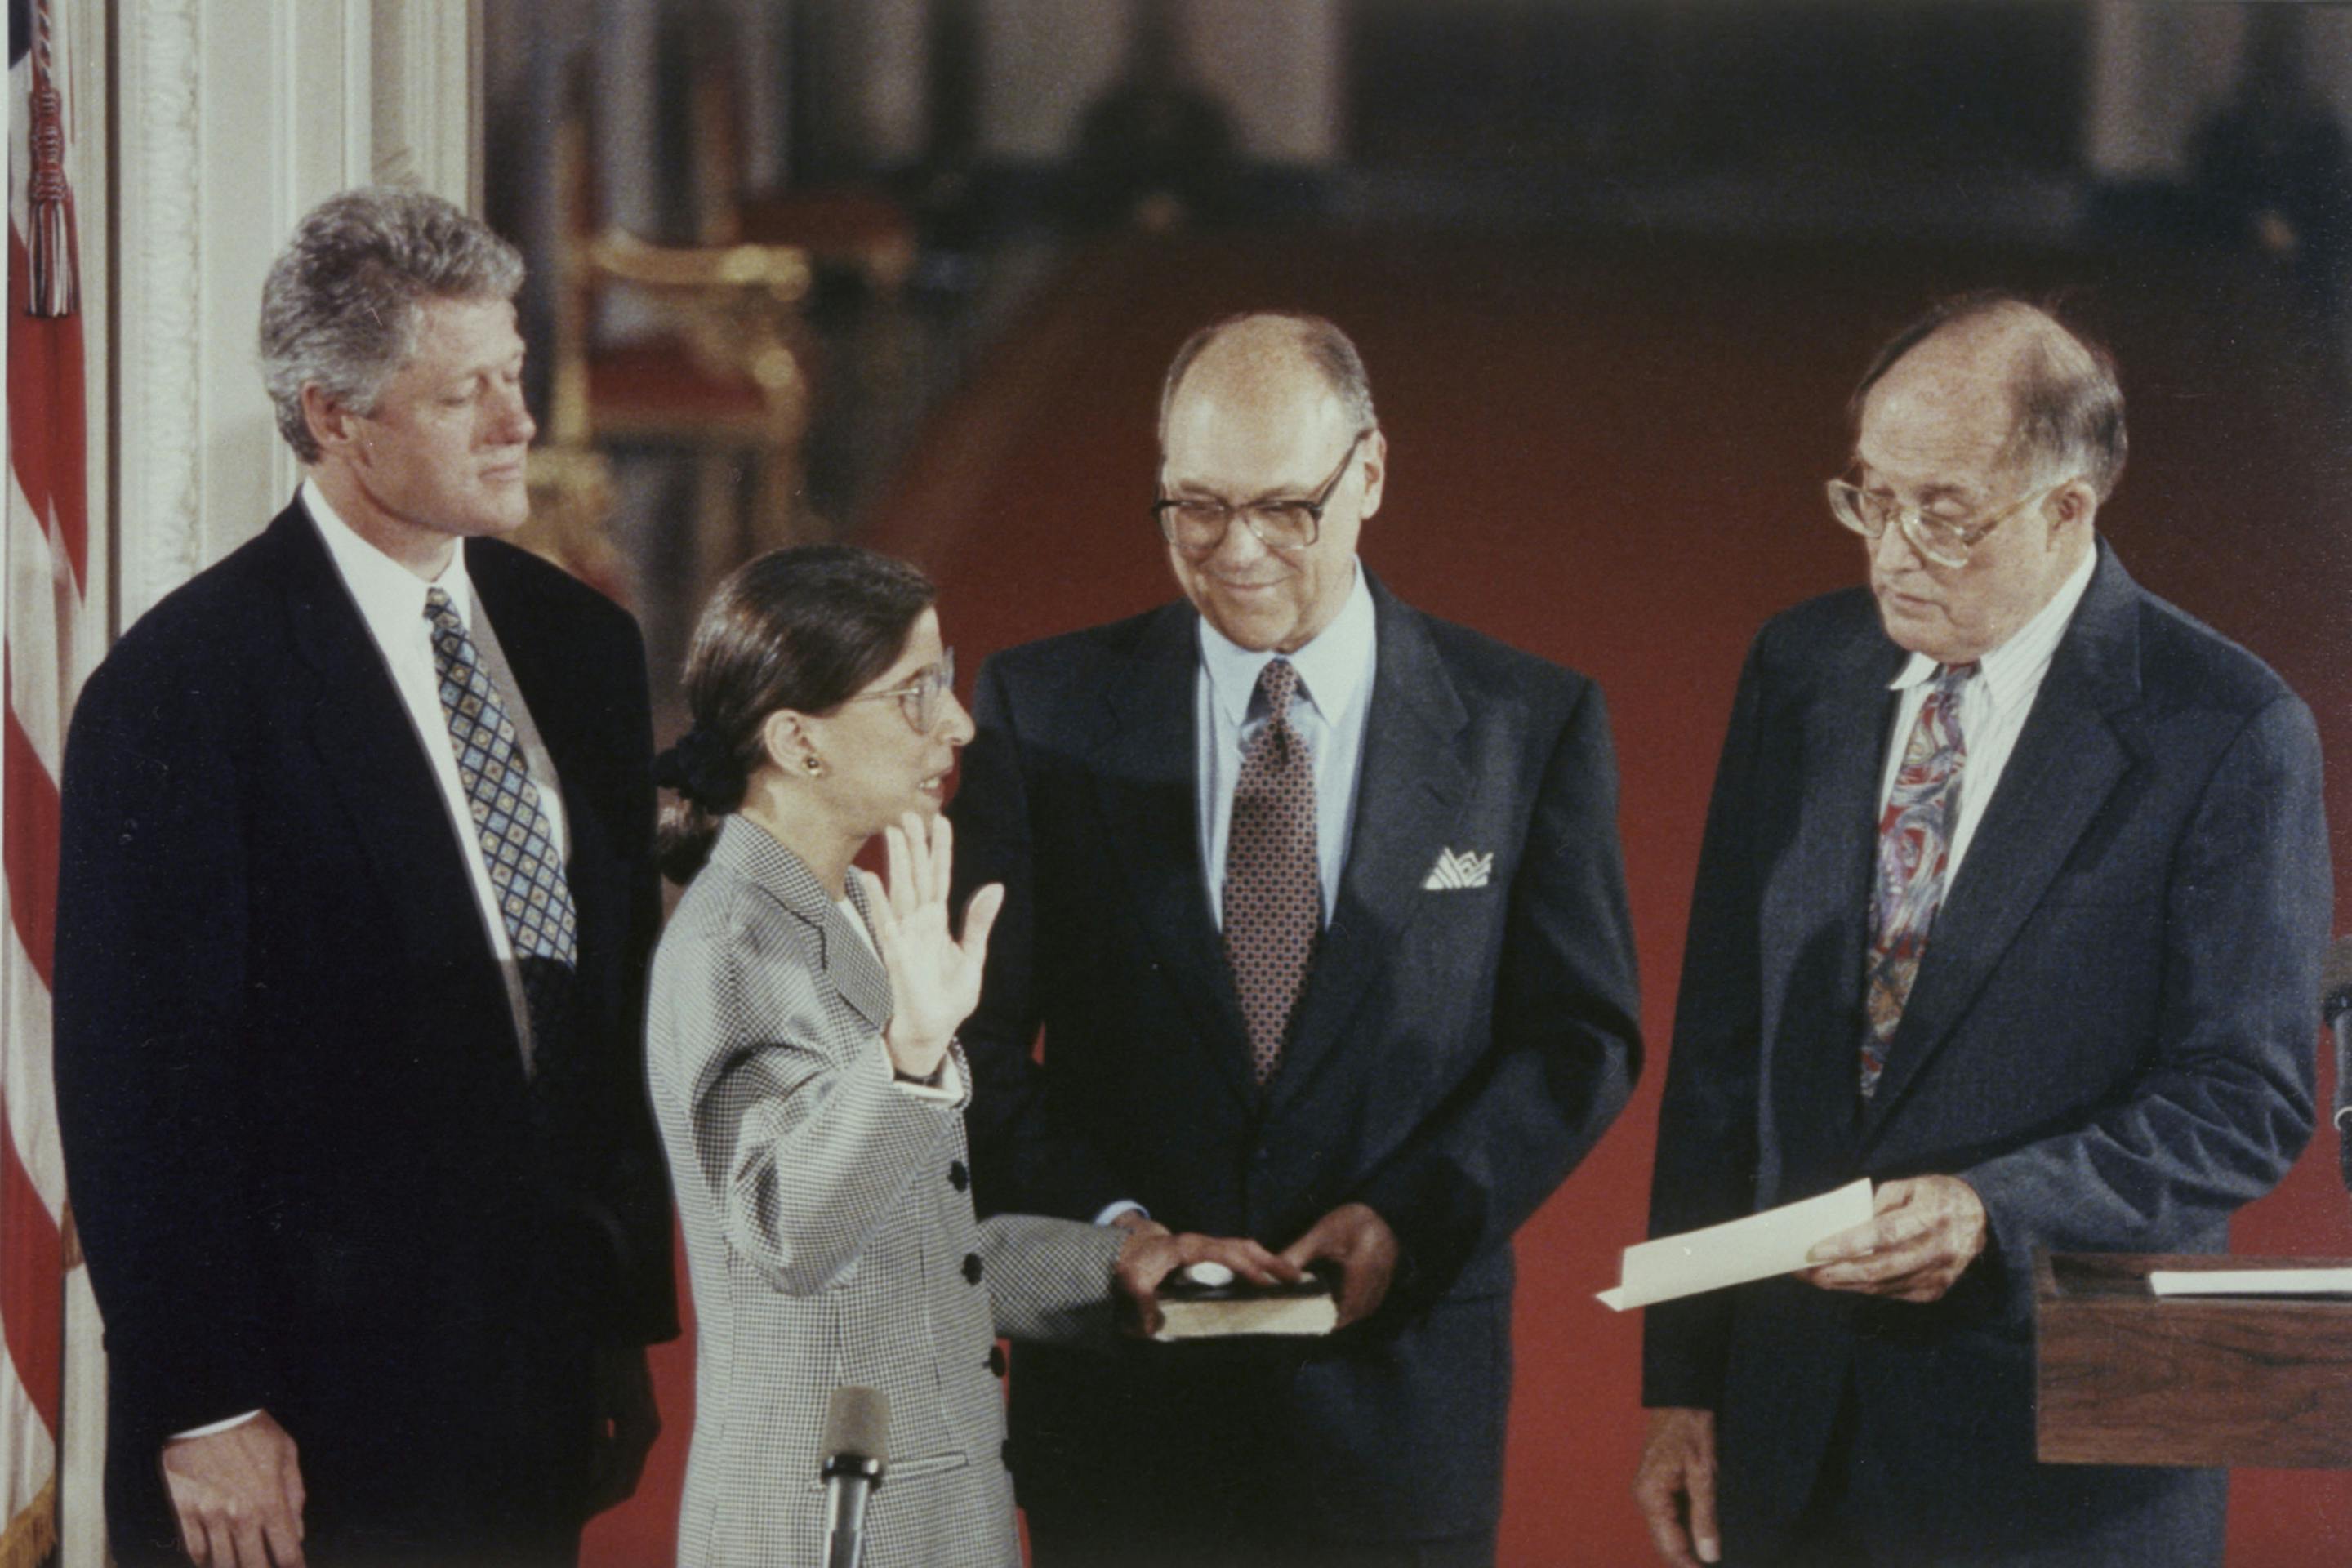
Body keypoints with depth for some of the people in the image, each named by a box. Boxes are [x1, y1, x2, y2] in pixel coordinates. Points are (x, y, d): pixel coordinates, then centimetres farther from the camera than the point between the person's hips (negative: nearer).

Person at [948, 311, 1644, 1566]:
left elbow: (1582, 1034, 3)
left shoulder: (1531, 724, 3)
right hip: (1122, 1399, 0)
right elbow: (981, 1031, 1)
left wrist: (1408, 1217, -12)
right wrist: (1104, 1224, -14)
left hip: (1399, 1404, 0)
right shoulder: (1044, 711, 3)